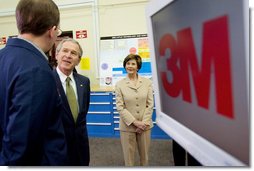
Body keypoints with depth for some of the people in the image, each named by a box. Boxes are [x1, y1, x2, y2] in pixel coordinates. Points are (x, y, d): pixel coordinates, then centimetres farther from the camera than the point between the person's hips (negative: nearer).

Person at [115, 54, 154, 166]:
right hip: (127, 126, -1)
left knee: (144, 155, 15)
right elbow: (119, 107, -6)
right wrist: (135, 122, -12)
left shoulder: (147, 82, 1)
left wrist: (144, 123, -9)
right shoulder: (119, 84, -2)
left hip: (144, 125, 1)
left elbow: (150, 104, 0)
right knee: (128, 156, 10)